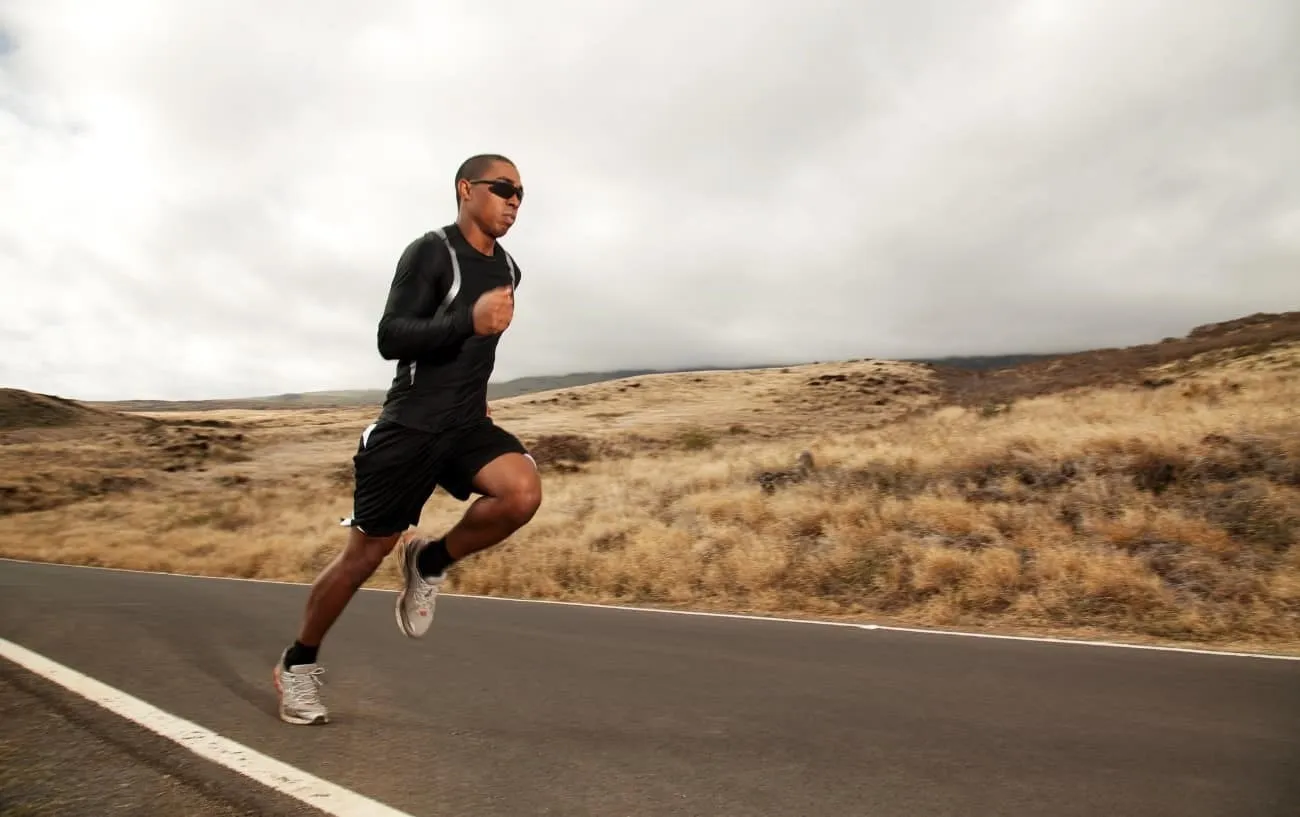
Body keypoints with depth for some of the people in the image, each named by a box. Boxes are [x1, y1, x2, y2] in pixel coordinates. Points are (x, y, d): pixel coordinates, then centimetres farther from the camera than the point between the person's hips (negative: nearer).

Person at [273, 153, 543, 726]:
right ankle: (298, 664, 25)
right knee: (366, 553, 2)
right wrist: (470, 320, -31)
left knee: (524, 492, -24)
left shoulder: (507, 270, 12)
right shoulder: (430, 252, -10)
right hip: (410, 426, -5)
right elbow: (390, 338, -19)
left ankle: (430, 563, 3)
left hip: (468, 426, 6)